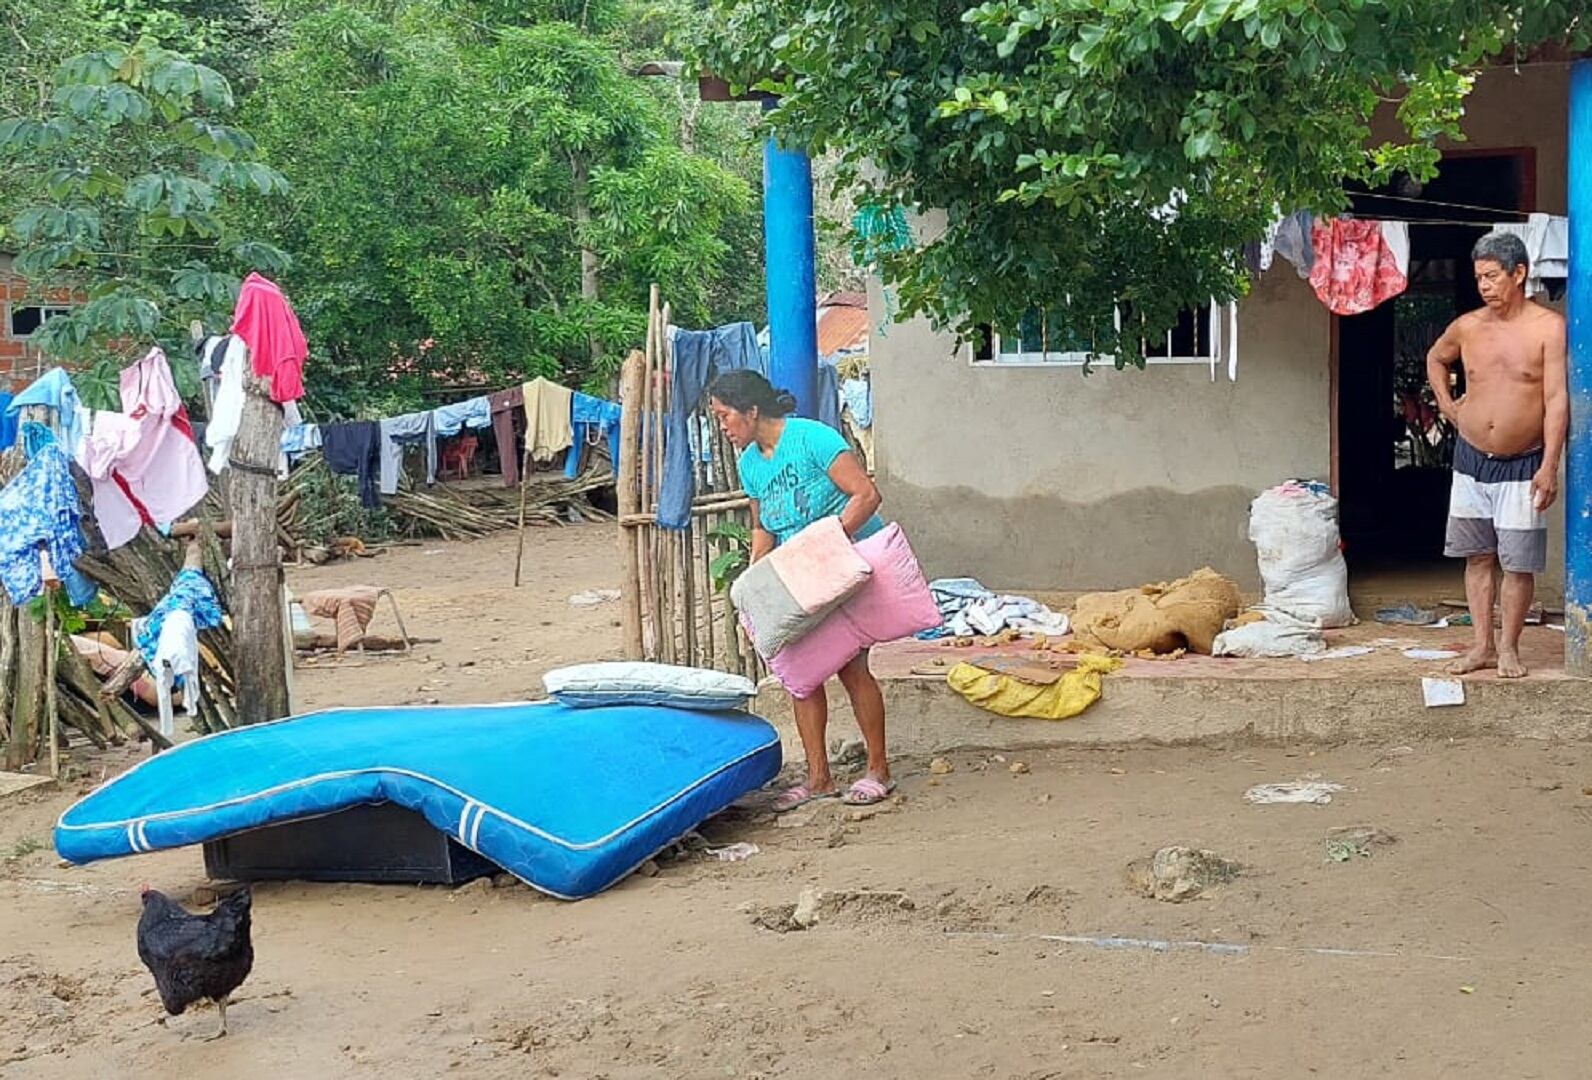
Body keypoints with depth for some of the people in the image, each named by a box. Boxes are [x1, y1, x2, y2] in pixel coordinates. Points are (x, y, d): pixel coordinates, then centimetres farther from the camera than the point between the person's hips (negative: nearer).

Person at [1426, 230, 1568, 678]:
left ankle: (1509, 648, 12)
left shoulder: (1549, 327, -9)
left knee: (1519, 563, 0)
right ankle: (1482, 645, 16)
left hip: (1523, 465, -4)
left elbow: (1557, 399, -13)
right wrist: (1447, 405, 12)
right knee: (1478, 556, 8)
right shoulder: (1467, 327, 3)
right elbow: (1435, 359, 26)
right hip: (1471, 460, 4)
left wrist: (1549, 466, -19)